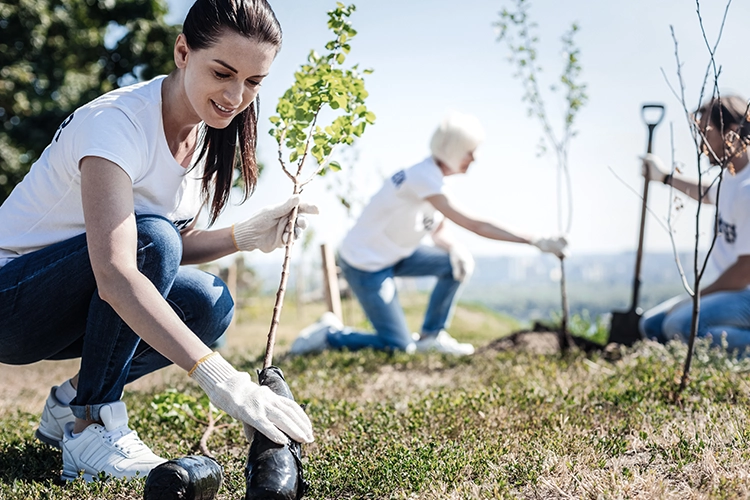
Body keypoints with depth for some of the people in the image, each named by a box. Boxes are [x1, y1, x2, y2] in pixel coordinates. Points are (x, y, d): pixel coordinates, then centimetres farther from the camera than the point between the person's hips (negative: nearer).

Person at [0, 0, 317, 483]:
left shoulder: (210, 132, -3)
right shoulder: (117, 121, -28)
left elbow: (176, 248, 4)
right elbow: (115, 275, -41)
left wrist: (246, 235, -16)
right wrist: (223, 380, -50)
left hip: (70, 307, 7)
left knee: (209, 302, -17)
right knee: (150, 238, -31)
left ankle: (71, 402, 2)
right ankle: (90, 427, -19)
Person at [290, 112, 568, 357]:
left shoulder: (436, 177, 1)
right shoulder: (424, 179, -28)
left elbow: (439, 234, 9)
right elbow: (474, 225, -30)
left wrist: (455, 248, -15)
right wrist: (536, 242, -30)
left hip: (391, 255, 9)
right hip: (363, 264, -9)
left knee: (457, 263, 0)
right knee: (399, 347, -7)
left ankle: (430, 336, 10)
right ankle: (328, 335, 8)